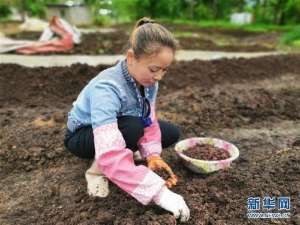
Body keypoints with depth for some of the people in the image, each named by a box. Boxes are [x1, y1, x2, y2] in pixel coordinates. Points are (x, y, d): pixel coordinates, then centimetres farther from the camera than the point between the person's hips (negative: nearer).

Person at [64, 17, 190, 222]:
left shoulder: (148, 81, -17)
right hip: (82, 135, -7)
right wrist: (158, 191, -48)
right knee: (132, 128, -37)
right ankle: (97, 169, -9)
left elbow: (149, 121, -10)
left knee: (172, 133, -3)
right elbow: (110, 155, -47)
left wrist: (153, 155, -27)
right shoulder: (106, 88, -39)